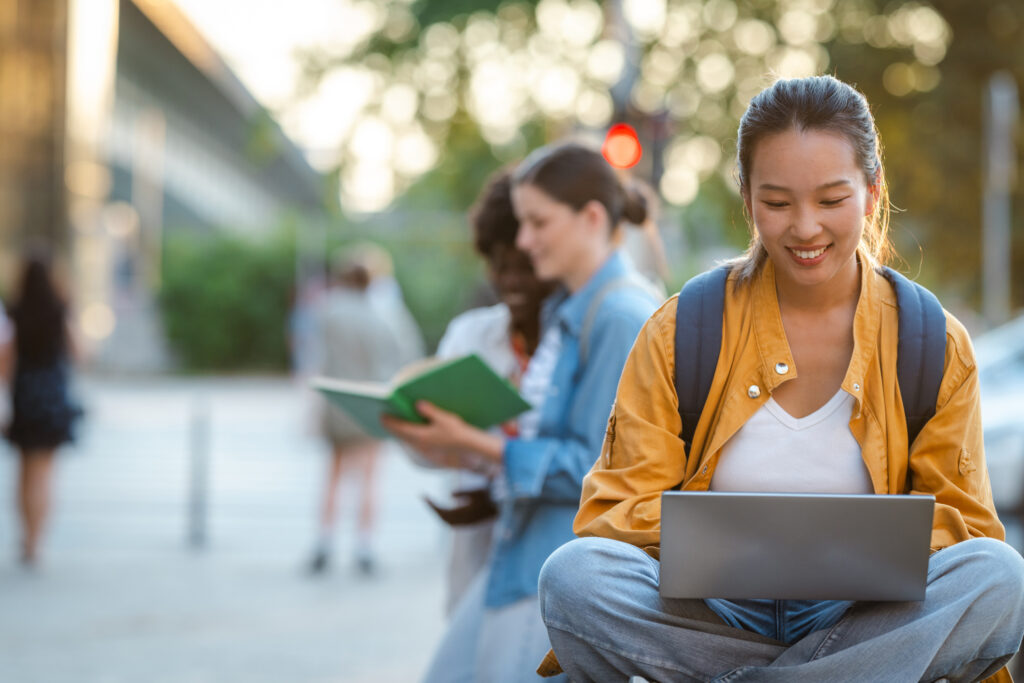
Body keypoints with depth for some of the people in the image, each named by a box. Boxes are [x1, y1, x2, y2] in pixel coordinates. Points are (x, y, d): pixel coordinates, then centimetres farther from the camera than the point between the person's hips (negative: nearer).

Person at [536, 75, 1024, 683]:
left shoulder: (935, 347, 5)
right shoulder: (681, 334, 3)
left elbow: (961, 522, 5)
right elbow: (613, 512, 0)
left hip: (863, 619, 1)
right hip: (718, 618, -1)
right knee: (574, 574, -30)